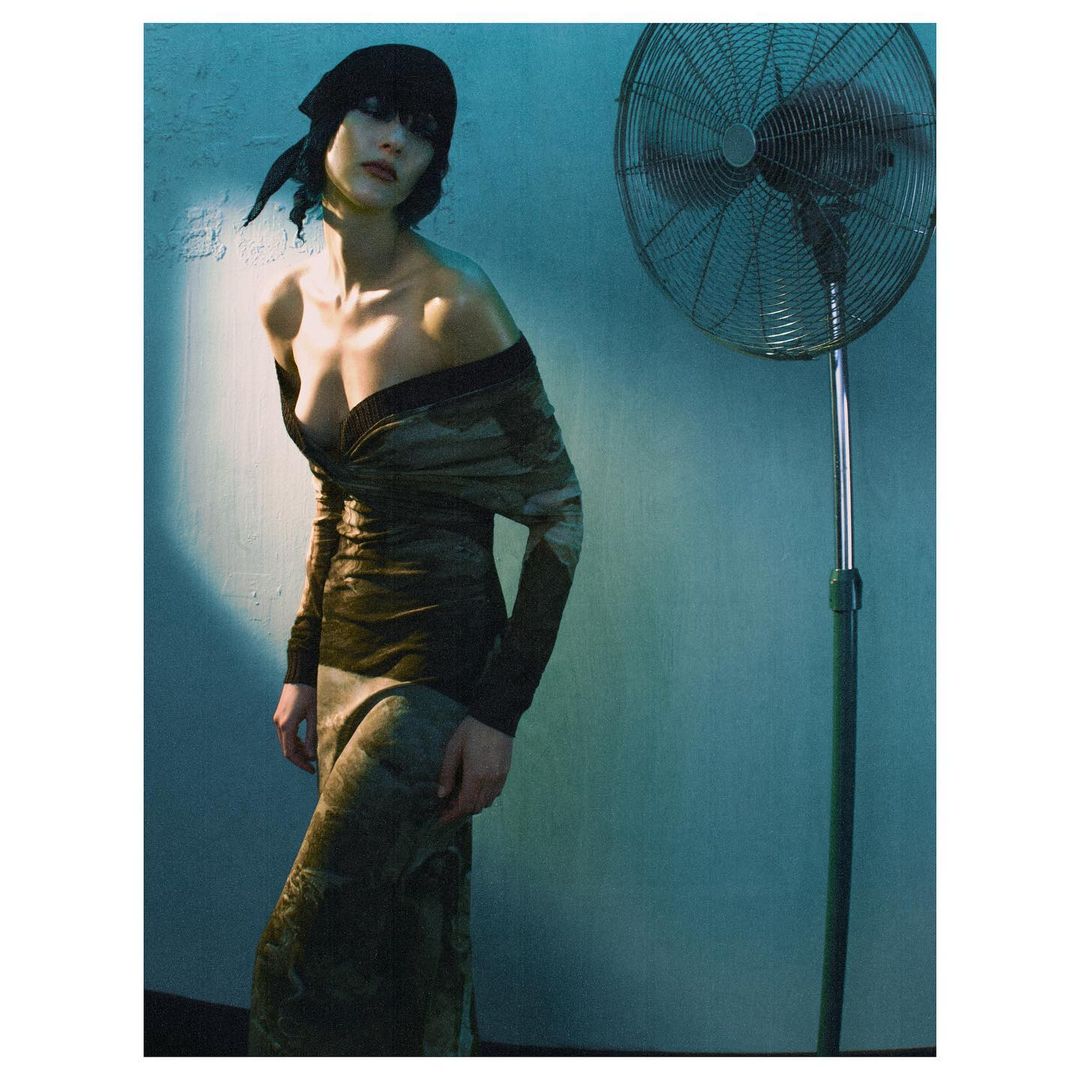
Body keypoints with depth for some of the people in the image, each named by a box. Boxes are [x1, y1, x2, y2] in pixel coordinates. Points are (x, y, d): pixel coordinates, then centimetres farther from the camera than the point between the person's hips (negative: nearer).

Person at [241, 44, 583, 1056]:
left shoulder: (453, 304, -16)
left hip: (436, 656, -6)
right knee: (416, 943, 18)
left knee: (304, 957, 1)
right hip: (345, 649, 6)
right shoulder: (288, 308, 5)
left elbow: (558, 509, -13)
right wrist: (301, 668, 15)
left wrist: (502, 710, -15)